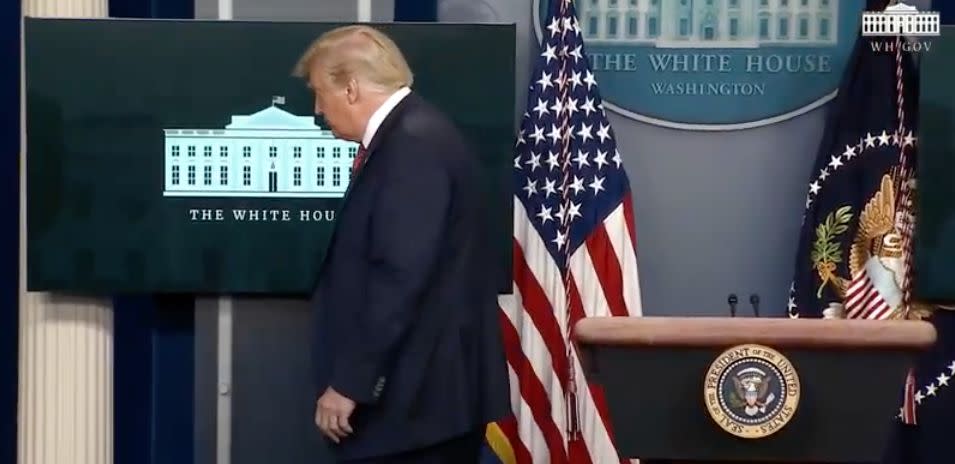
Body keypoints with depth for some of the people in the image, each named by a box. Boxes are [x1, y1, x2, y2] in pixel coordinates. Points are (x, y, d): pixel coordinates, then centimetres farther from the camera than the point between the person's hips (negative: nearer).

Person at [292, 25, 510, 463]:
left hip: (420, 392, -10)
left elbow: (400, 277, -24)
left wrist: (349, 381, -20)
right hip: (418, 388, 10)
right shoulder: (407, 135, 14)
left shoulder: (414, 143, -18)